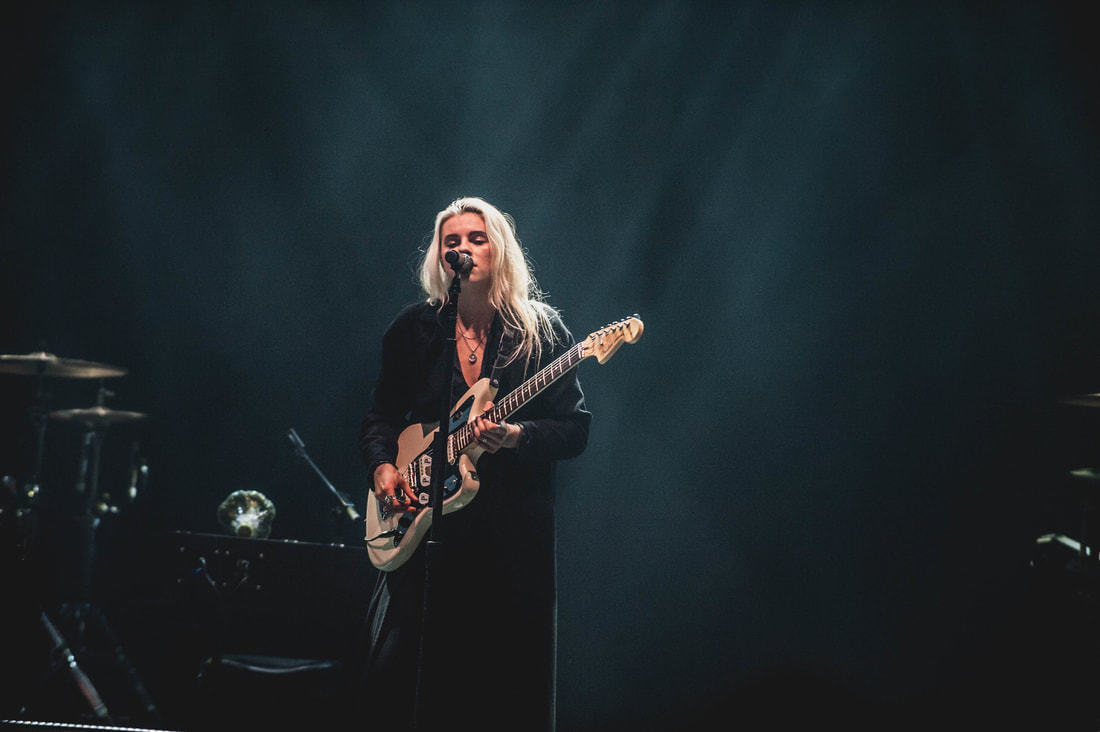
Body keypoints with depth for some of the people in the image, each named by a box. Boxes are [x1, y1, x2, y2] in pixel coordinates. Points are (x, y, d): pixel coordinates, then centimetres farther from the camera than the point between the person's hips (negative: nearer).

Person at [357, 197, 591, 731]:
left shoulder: (541, 331, 0)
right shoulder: (413, 329, 7)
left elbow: (576, 429, -3)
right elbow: (381, 416, 14)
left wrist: (515, 436, -19)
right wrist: (382, 466, -5)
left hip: (514, 531, -2)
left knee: (510, 684, 4)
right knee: (395, 669, 2)